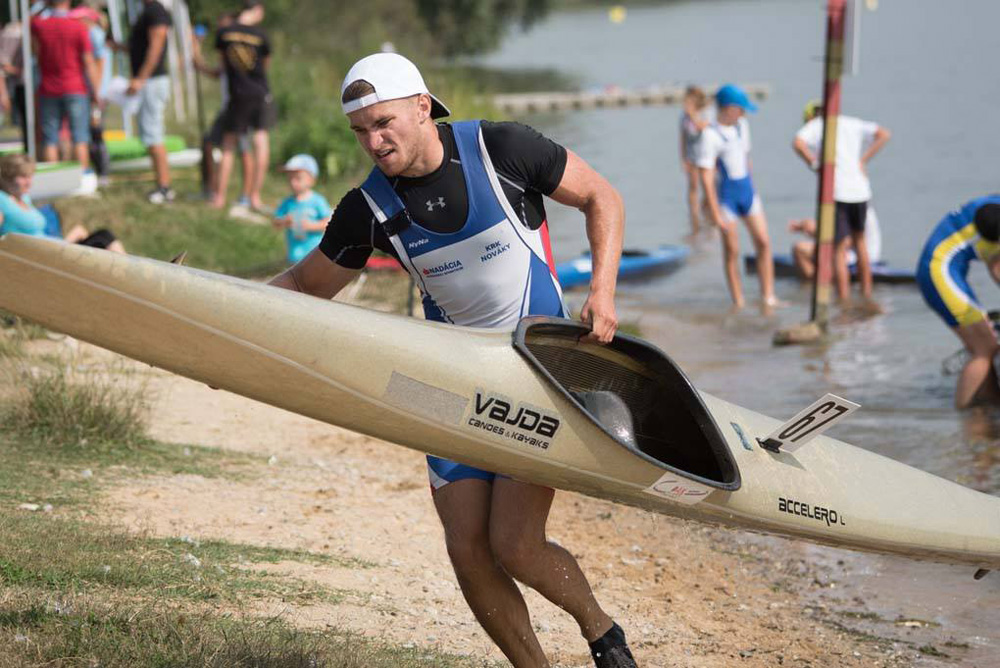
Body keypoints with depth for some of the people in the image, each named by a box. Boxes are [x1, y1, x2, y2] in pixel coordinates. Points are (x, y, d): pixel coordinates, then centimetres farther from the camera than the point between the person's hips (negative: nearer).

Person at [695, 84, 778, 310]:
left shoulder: (742, 126, 6)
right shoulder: (710, 136, -17)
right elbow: (706, 177, -18)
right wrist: (715, 213, -19)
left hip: (747, 191, 6)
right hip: (726, 196, -6)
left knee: (763, 242, 0)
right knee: (732, 251, 2)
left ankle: (768, 298, 4)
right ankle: (738, 303, 10)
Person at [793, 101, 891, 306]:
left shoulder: (814, 125, 4)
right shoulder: (851, 123, 16)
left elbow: (798, 143, -17)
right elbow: (883, 134, 11)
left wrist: (814, 164, -6)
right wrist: (864, 160, 8)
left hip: (835, 192, -4)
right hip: (860, 190, 4)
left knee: (839, 250, 0)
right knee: (859, 241, 23)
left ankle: (844, 301, -4)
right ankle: (866, 293, 22)